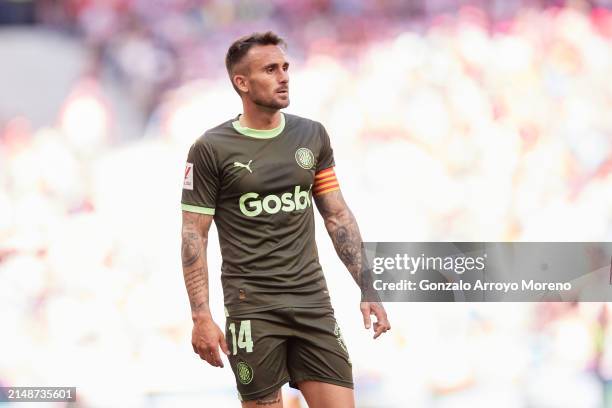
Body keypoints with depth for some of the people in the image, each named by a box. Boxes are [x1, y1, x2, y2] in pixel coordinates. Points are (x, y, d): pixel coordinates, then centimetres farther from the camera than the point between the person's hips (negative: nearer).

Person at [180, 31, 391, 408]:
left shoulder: (312, 135, 8)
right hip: (252, 307, -4)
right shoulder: (211, 149, -4)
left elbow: (338, 215, 13)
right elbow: (195, 235, -3)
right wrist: (201, 317, -10)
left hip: (313, 302, 4)